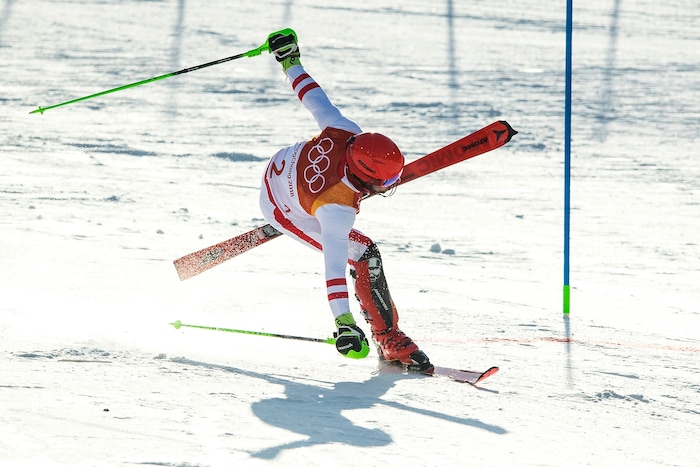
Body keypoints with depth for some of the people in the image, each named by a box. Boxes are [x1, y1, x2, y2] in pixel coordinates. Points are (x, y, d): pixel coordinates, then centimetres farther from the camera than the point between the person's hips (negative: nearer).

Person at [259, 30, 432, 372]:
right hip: (282, 212, -7)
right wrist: (344, 324, -52)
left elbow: (315, 100, -14)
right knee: (364, 256, -13)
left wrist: (289, 60, 4)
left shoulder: (347, 134, -30)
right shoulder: (337, 208, -42)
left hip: (280, 168, 7)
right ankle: (391, 345, -3)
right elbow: (334, 266, -46)